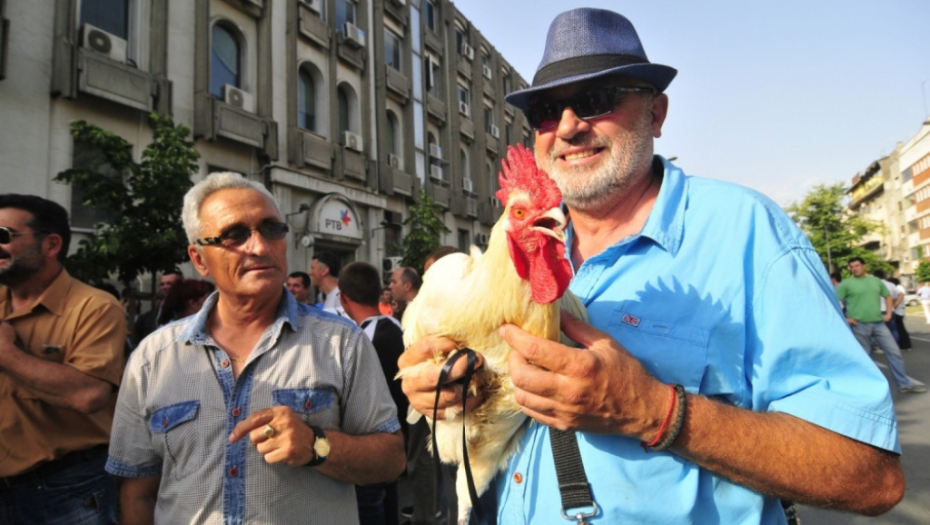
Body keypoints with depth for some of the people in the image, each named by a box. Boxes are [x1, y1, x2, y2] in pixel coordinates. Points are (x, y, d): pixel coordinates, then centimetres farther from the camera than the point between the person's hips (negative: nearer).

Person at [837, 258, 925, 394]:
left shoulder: (876, 281, 11)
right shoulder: (846, 284, -4)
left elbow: (888, 296, 24)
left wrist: (888, 313, 11)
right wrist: (844, 318, -11)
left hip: (879, 323, 4)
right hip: (859, 325, -4)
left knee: (894, 352, 5)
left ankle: (905, 384, 17)